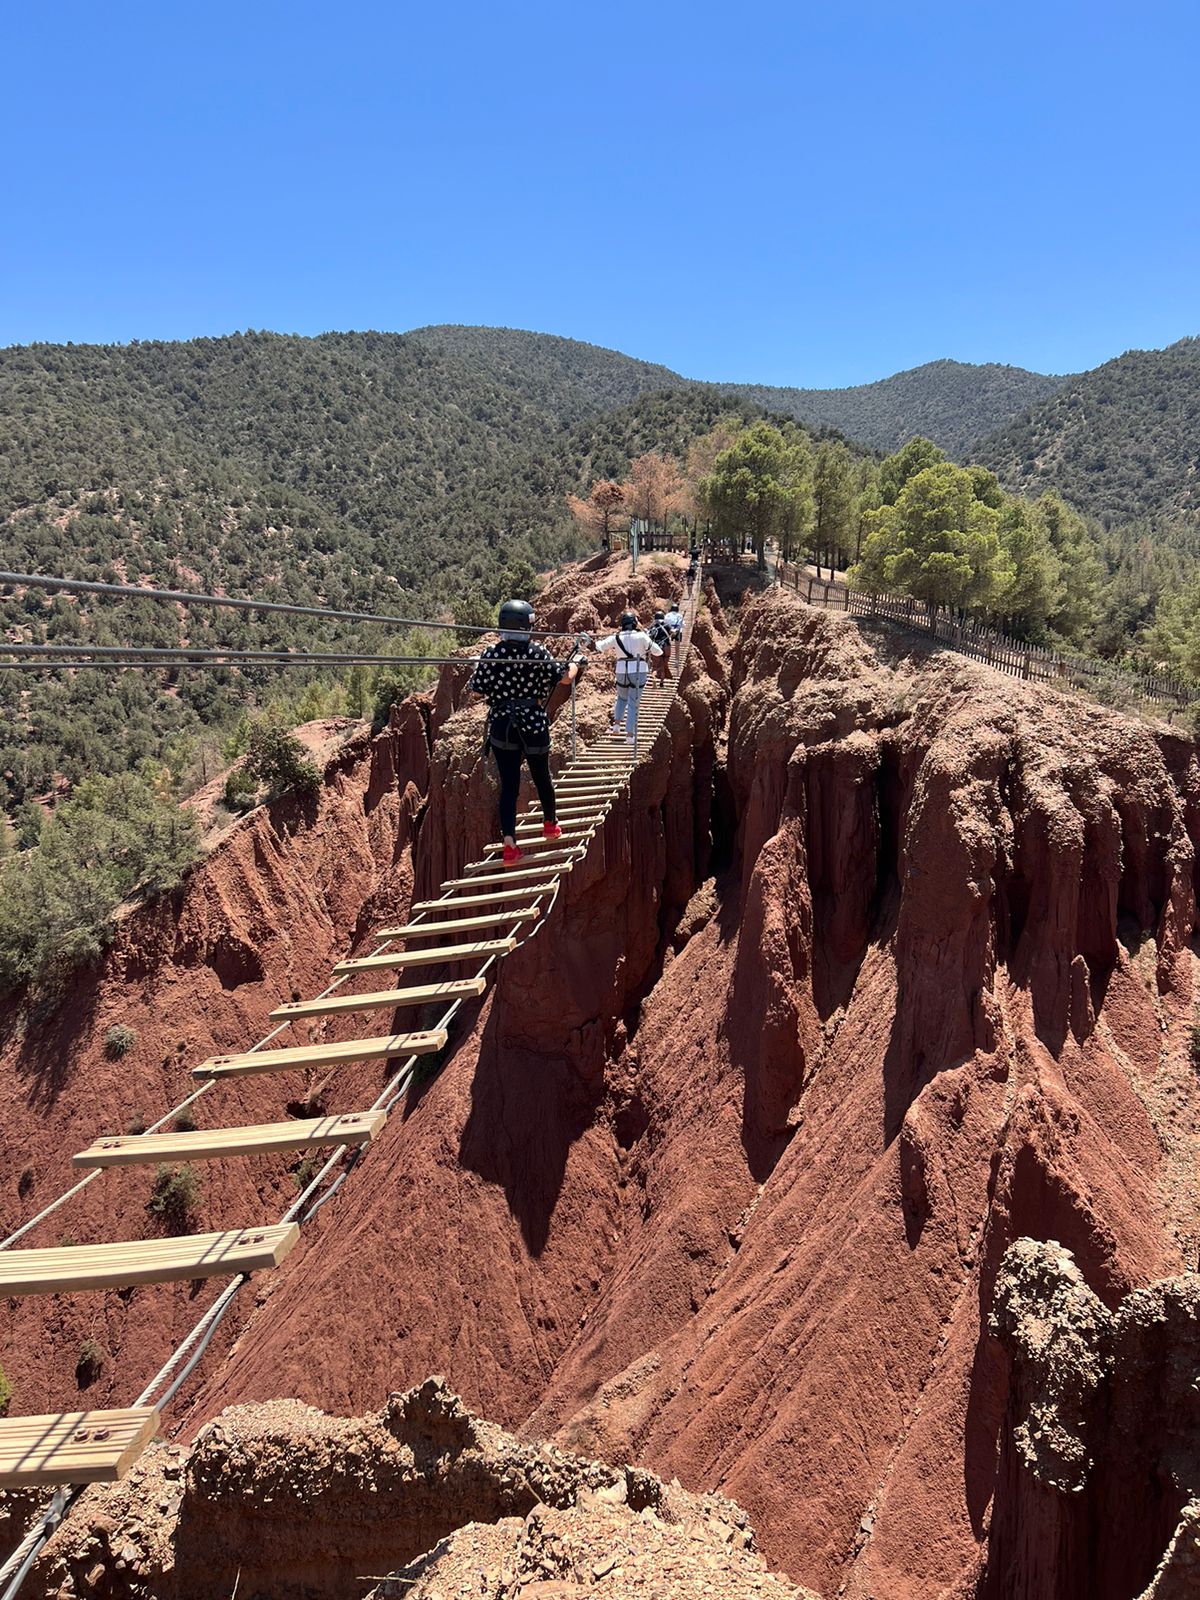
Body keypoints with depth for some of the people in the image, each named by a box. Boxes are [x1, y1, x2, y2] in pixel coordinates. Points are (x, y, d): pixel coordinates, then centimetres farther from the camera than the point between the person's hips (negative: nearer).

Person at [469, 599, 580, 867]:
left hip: (501, 726, 0)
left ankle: (509, 844, -7)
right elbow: (566, 677, -1)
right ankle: (550, 823, 43)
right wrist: (575, 663, 19)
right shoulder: (538, 653, -10)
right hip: (534, 724, 0)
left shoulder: (490, 655, -9)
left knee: (508, 786, 4)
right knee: (542, 777, 21)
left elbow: (477, 690, -5)